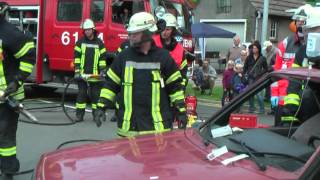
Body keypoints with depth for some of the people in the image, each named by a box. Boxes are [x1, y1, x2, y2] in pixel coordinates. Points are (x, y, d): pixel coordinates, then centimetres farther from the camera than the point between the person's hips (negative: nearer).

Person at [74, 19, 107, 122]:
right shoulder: (80, 42, 6)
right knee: (81, 93, 2)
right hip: (82, 73, 0)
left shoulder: (99, 43, 6)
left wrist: (102, 70, -2)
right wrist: (77, 70, -6)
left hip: (95, 74, 0)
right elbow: (77, 57, 3)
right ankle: (79, 114, 5)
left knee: (95, 94, 5)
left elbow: (103, 58, 6)